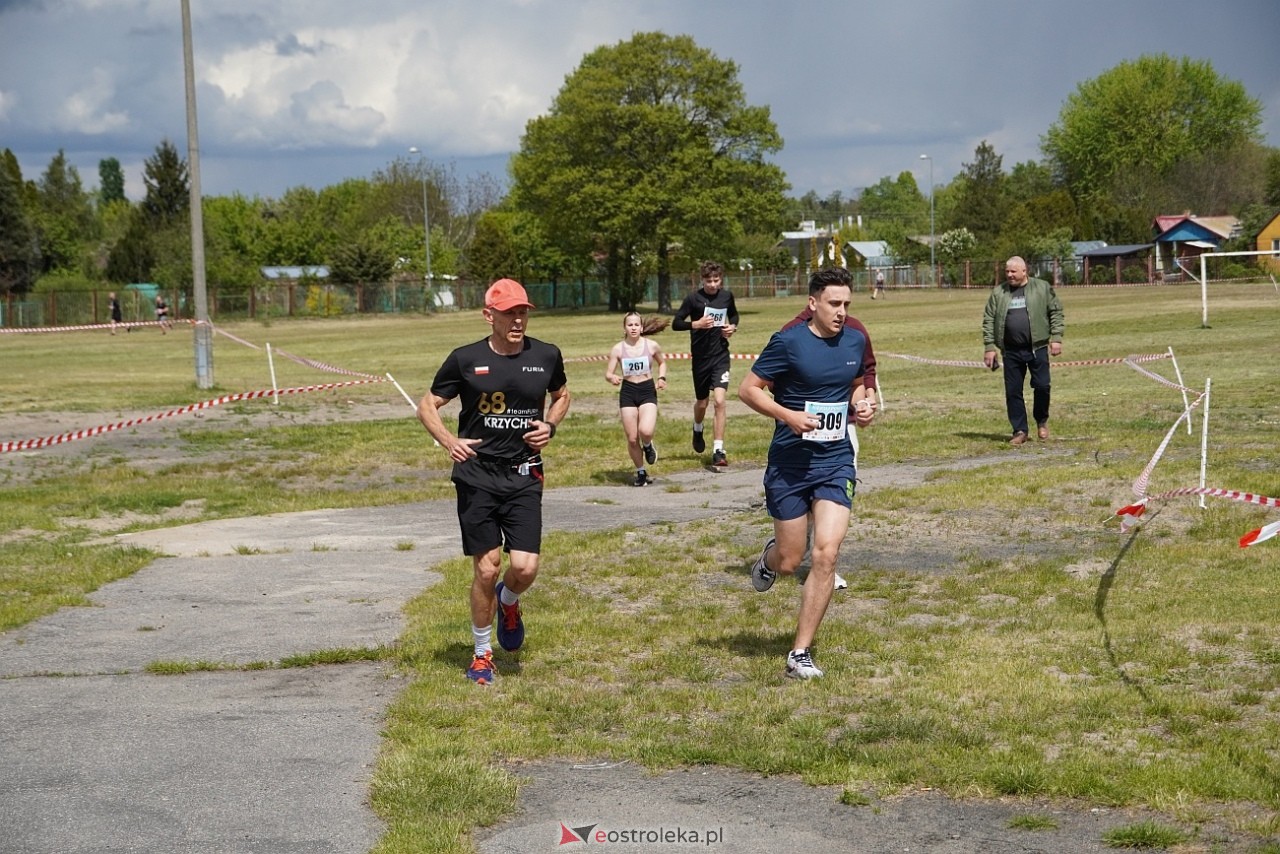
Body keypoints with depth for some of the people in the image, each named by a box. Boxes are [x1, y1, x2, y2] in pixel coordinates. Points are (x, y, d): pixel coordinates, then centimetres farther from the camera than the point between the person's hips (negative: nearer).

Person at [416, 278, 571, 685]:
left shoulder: (546, 356, 3)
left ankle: (508, 602, 30)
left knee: (525, 567, -8)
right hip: (477, 474, -2)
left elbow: (561, 395, 23)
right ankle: (482, 654, 17)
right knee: (486, 570, -2)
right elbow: (427, 405, 5)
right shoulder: (465, 359, -4)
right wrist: (449, 441, -13)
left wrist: (550, 426, 3)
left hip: (524, 476, 2)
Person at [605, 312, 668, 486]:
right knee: (632, 439, 1)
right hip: (627, 392, 1)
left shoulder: (651, 345, -1)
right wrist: (613, 378, -22)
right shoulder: (618, 349, -2)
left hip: (647, 390, -1)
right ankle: (641, 472, 22)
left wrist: (661, 378, 0)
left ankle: (648, 446, 13)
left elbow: (662, 362, 18)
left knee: (645, 431, -25)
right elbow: (608, 373, 1)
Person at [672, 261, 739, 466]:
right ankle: (697, 430, 49)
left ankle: (718, 451, -13)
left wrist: (733, 327, 0)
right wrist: (696, 324, -22)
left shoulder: (727, 296, 2)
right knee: (702, 402, 14)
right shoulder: (693, 299, -8)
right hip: (700, 357, -1)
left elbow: (734, 315, 22)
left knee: (720, 401, -15)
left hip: (721, 355, 1)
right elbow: (676, 323, -6)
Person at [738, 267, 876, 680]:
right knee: (790, 562, 5)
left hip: (836, 463, 3)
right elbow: (748, 389, -7)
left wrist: (862, 405, 2)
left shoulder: (856, 341, 5)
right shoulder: (789, 342, -11)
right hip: (790, 463, -3)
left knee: (826, 555, -12)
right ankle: (770, 555, 47)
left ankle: (801, 653, -2)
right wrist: (787, 415, -21)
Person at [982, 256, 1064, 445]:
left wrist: (1056, 338, -6)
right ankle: (1020, 431, 11)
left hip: (1037, 348, -2)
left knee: (1042, 386, -5)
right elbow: (988, 320, 7)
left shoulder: (1042, 288, 2)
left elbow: (1056, 313, 2)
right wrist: (989, 347, 0)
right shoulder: (998, 292, 7)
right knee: (1013, 392, 2)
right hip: (1011, 351, 2)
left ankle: (1042, 421, 20)